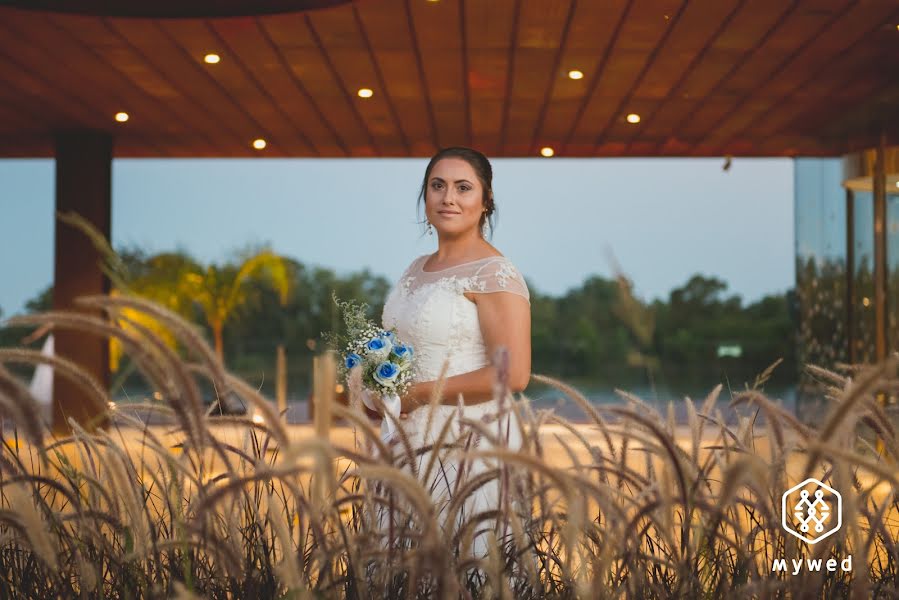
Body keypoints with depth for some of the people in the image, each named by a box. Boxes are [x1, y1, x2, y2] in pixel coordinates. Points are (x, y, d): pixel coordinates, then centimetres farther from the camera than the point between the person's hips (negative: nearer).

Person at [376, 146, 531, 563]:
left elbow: (513, 374, -19)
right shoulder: (417, 269, 13)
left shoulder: (494, 274, -11)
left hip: (470, 444, -7)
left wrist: (420, 393, -15)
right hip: (409, 441, 8)